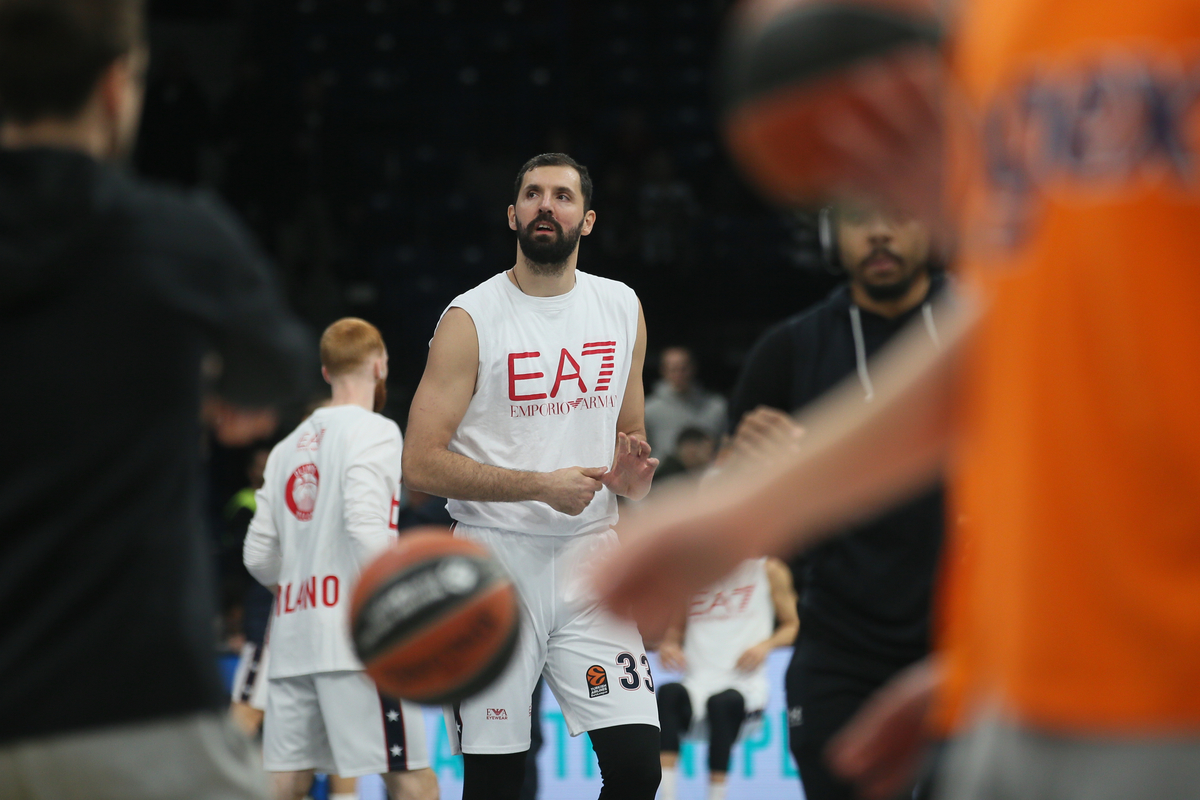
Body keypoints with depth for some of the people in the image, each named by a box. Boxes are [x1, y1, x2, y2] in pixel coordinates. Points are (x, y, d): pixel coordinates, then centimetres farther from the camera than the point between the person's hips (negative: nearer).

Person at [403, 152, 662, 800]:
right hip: (495, 558, -3)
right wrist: (541, 486, -18)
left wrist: (631, 474, -2)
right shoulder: (469, 320, -6)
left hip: (588, 555, 3)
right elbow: (421, 464, -11)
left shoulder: (623, 308, 9)